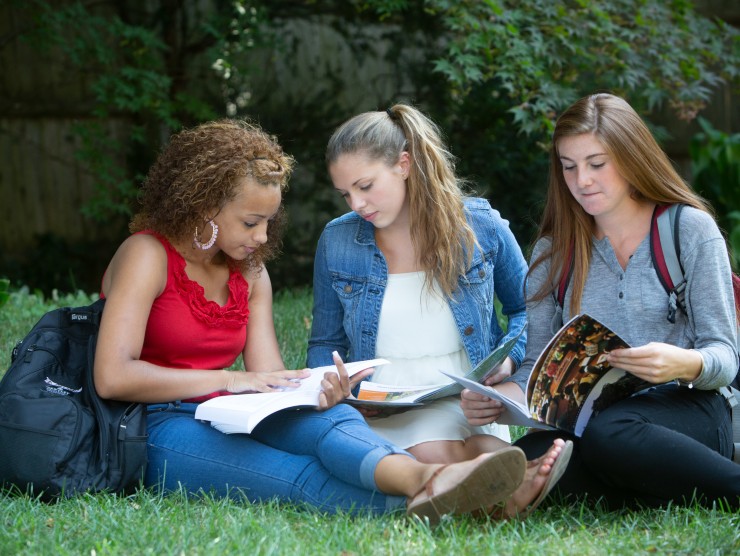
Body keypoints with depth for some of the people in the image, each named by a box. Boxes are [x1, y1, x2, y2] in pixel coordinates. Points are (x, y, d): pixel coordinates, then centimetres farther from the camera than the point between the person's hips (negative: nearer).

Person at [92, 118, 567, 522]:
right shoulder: (148, 256, -6)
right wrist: (228, 380, -19)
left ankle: (422, 479, -61)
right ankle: (414, 505, -61)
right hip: (156, 431, -5)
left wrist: (319, 393, -18)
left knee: (324, 419, -30)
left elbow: (271, 381, 5)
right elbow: (113, 377, -18)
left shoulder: (251, 273, 16)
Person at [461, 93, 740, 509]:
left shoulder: (690, 229, 4)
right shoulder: (553, 252, 15)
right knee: (528, 460, -31)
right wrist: (500, 398, -15)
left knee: (608, 436, -38)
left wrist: (685, 365, -25)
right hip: (593, 416, 4)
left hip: (686, 411, -3)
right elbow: (539, 364, 9)